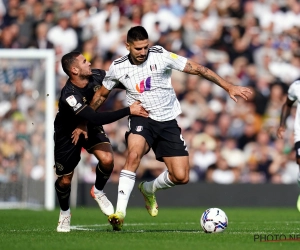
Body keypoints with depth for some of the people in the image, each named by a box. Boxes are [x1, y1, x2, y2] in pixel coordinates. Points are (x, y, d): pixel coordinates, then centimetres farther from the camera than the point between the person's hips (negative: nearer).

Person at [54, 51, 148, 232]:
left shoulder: (97, 76, -20)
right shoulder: (69, 95, -38)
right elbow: (96, 118, -43)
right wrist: (129, 111, -43)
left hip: (89, 127, 4)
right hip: (67, 134, -4)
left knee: (107, 160, -21)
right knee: (65, 180, 4)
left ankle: (98, 192, 10)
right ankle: (65, 213, 35)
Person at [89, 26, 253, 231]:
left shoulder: (161, 56, -13)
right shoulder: (118, 67, -6)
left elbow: (198, 69, -10)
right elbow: (101, 95, 12)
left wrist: (229, 87, -14)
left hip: (168, 122, 1)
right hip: (141, 119, -1)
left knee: (181, 177, -5)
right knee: (134, 155, -33)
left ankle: (149, 189, 28)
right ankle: (120, 212, -34)